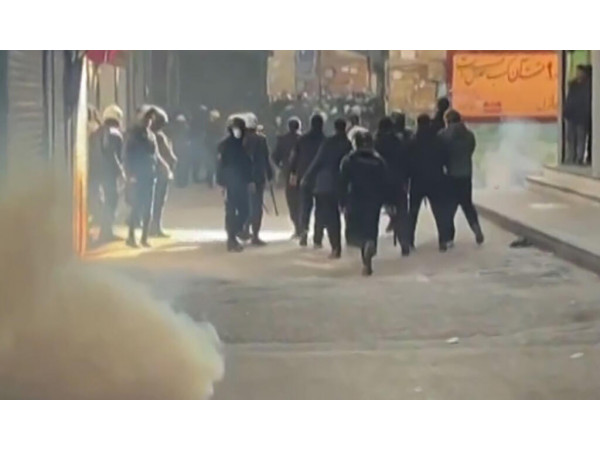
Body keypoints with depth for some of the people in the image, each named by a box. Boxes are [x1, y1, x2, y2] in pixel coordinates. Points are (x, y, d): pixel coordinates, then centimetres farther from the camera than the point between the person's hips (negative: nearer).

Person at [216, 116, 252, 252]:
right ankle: (231, 239, 0)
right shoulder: (225, 144, -5)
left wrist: (249, 180, 8)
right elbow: (220, 164, -10)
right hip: (230, 183, -6)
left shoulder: (242, 144, 11)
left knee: (244, 210, 4)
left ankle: (233, 235, 15)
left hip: (242, 182, 6)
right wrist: (222, 182, -15)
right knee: (231, 211, -3)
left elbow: (247, 163, 13)